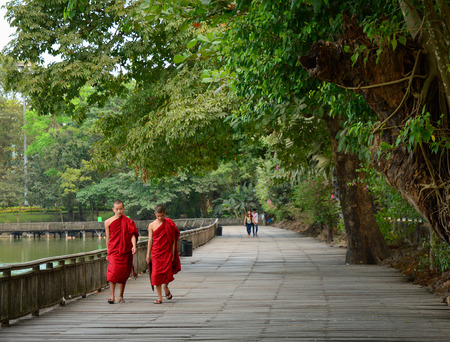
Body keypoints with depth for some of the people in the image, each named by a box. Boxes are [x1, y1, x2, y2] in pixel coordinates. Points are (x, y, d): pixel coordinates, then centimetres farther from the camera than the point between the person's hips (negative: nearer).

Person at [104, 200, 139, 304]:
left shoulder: (128, 221, 4)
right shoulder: (108, 222, 5)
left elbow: (132, 235, -2)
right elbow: (108, 238, 11)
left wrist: (134, 246, -20)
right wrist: (108, 253, 12)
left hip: (126, 251, 1)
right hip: (113, 250, -1)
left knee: (124, 273, 6)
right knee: (113, 272, -16)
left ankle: (121, 296, 19)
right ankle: (112, 296, -15)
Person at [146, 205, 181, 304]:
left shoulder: (169, 223, 0)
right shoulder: (152, 225, 3)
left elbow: (173, 239, 2)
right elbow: (150, 240, 6)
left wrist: (173, 253, -2)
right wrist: (148, 254, 4)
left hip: (167, 251, -1)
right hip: (156, 252, 1)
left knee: (168, 272, -10)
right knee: (156, 274, -5)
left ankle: (165, 287, 24)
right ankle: (160, 298, 3)